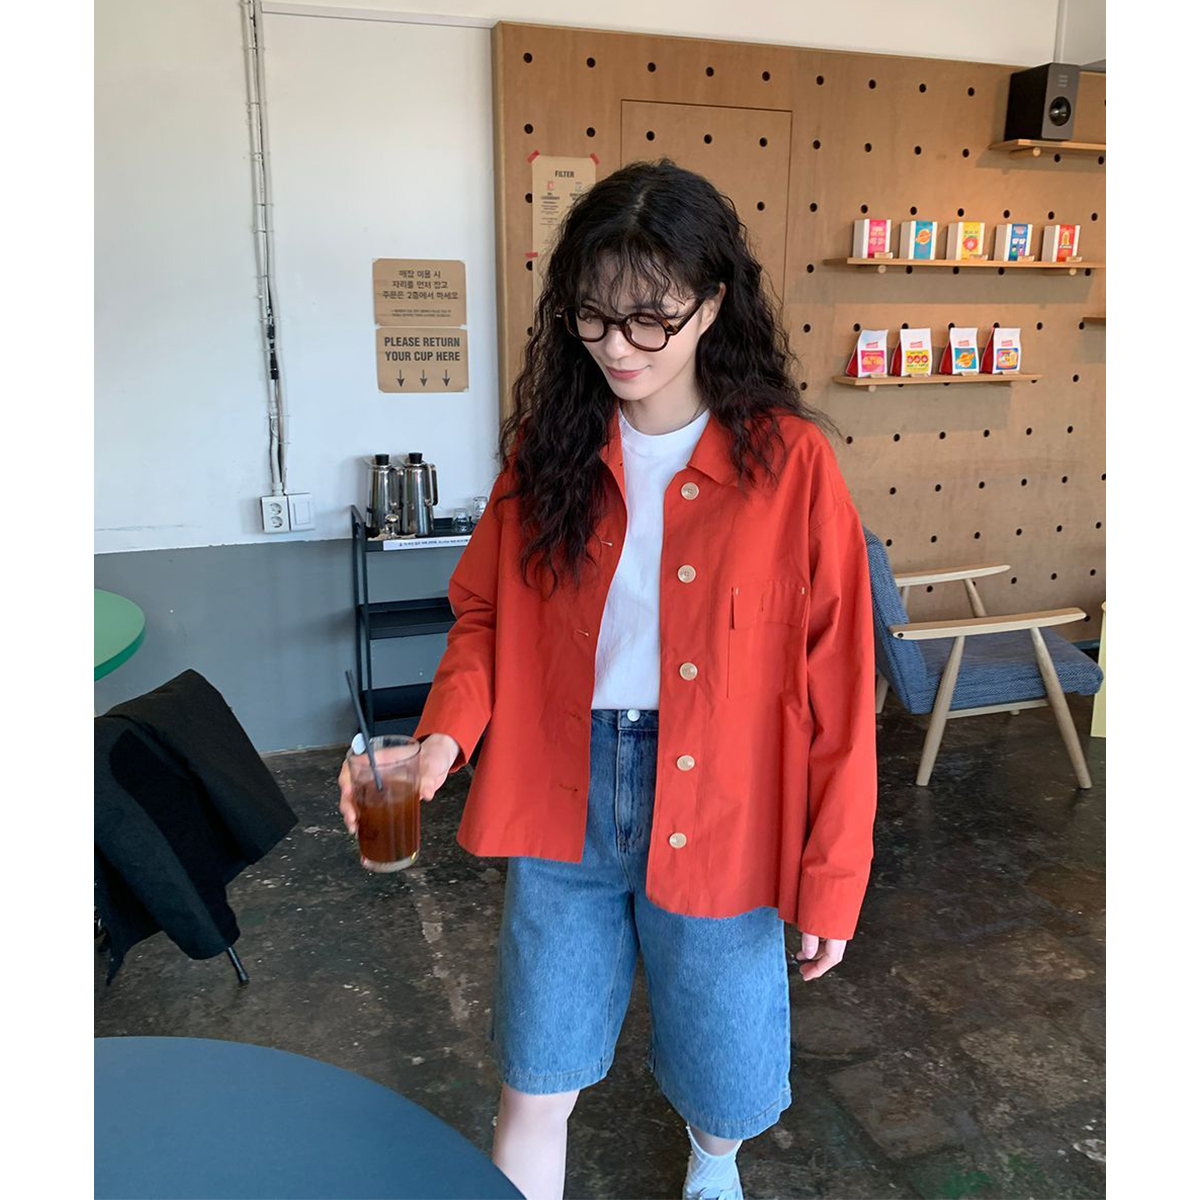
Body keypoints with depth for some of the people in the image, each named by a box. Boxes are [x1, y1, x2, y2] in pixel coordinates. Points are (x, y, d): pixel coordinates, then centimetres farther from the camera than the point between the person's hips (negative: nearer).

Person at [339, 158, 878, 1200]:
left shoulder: (789, 461, -12)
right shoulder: (548, 447, -1)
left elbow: (837, 681, -9)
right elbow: (486, 612, 5)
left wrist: (832, 876, -7)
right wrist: (445, 735, -14)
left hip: (717, 814, -1)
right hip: (562, 800, 2)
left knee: (724, 1084, 21)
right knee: (535, 1088, 14)